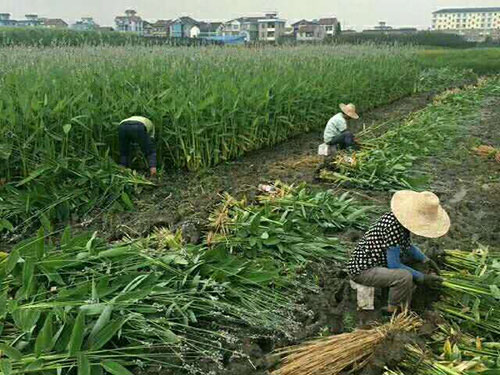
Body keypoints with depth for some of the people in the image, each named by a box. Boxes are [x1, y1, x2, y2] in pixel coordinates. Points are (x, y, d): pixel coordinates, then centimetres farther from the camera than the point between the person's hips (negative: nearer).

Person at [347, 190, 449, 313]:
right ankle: (393, 311, -3)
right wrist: (422, 278, -19)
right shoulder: (394, 225, -29)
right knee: (405, 276, -28)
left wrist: (426, 260, 4)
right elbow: (394, 265, -26)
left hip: (377, 263, 10)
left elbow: (408, 247, 16)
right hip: (362, 270, -10)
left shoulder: (403, 219, -1)